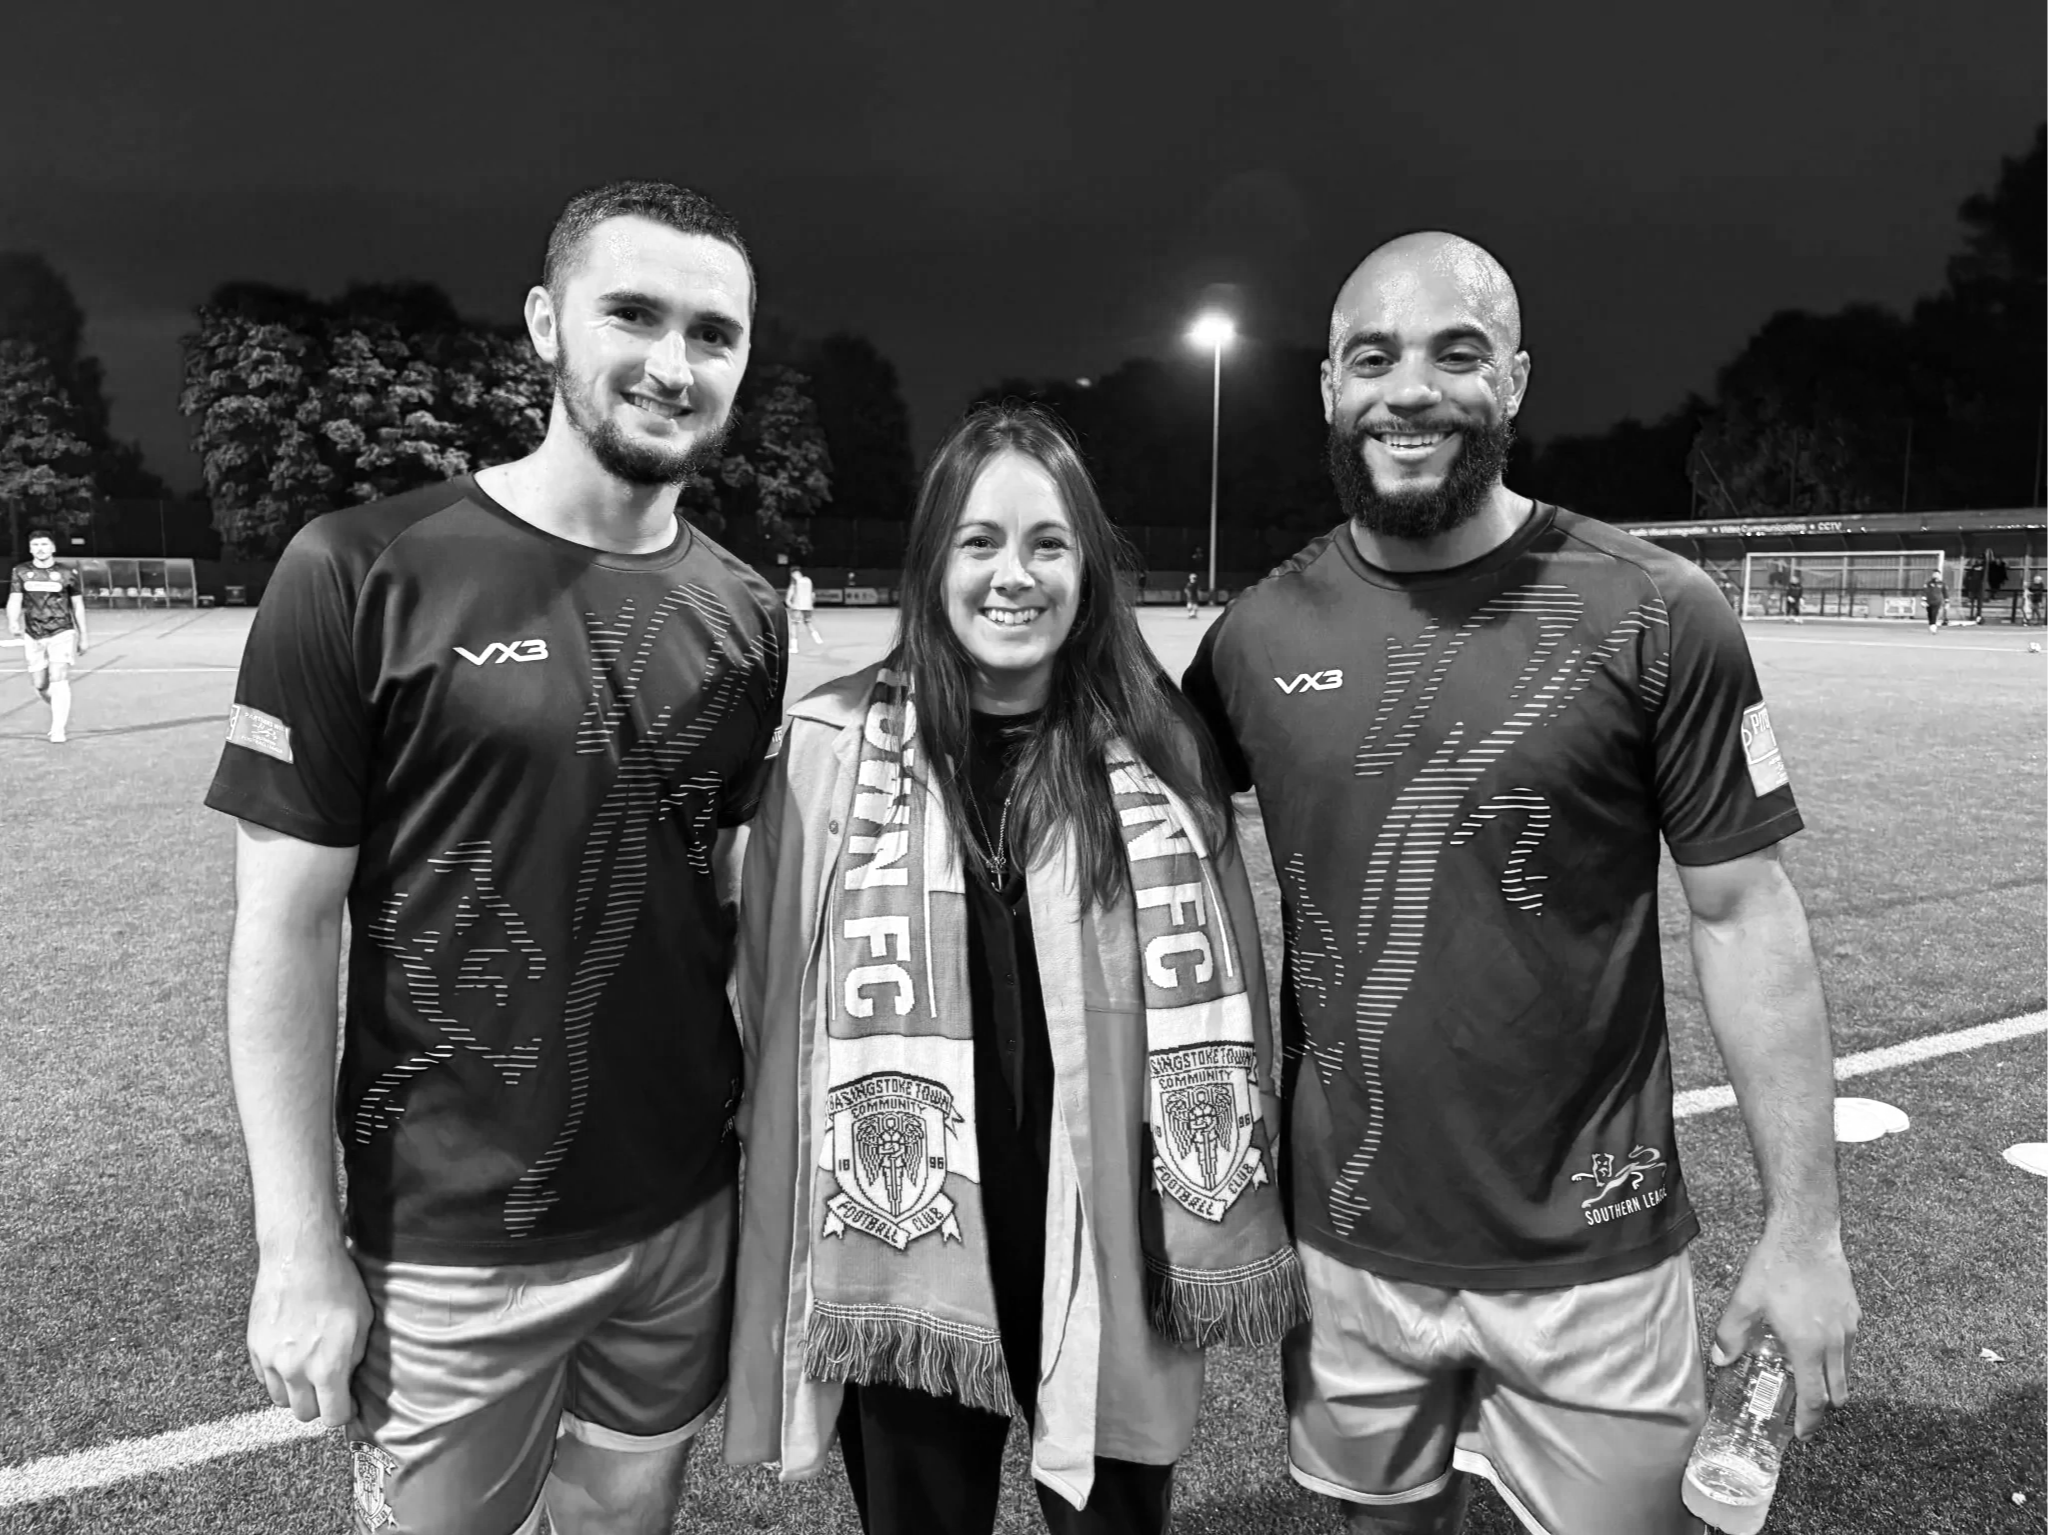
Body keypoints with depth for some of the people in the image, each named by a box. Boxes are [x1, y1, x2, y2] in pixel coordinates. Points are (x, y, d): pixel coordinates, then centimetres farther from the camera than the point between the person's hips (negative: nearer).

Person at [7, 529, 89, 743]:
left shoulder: (68, 572, 0)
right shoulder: (20, 572, 3)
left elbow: (78, 605, 7)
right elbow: (14, 600, -8)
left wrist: (83, 636, 9)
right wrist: (13, 622, -28)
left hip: (62, 633, -3)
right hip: (33, 635, 3)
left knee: (59, 679, -15)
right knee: (40, 684, 7)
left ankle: (59, 729, -12)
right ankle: (61, 714, 34)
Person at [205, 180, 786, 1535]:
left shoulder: (745, 613, 0)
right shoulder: (362, 574, -13)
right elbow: (287, 931, -10)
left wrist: (769, 1156, 5)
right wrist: (300, 1250, -9)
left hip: (688, 1215, 4)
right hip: (451, 1241, -3)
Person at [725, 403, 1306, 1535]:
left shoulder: (1159, 754, -3)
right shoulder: (830, 749, -7)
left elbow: (1220, 998, 2)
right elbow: (774, 1009, -3)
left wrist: (1225, 1241, 4)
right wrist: (783, 1264, 0)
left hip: (1112, 1267, 1)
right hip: (903, 1269, 0)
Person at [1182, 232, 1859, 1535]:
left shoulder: (1654, 614, -10)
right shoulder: (1260, 635, -4)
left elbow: (1744, 917, -6)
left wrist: (1805, 1222, -5)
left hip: (1591, 1256, -2)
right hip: (1347, 1245, 2)